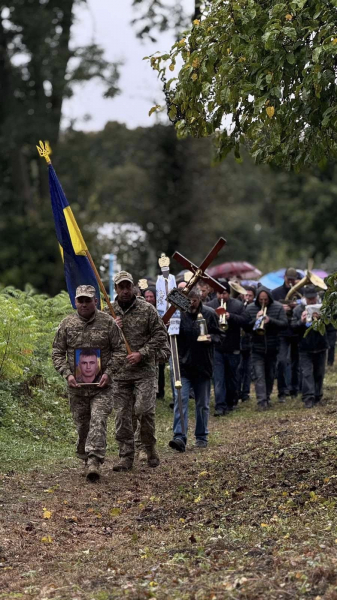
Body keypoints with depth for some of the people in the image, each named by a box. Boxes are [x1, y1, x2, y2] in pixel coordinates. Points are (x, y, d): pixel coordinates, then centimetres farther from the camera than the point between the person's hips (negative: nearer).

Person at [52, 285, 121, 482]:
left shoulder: (108, 322, -2)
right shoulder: (67, 324, 3)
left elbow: (118, 350, 2)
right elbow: (58, 353, 7)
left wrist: (108, 372, -11)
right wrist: (67, 374, -8)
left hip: (101, 385, -2)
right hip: (77, 385, 3)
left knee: (98, 421, -15)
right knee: (82, 425, 11)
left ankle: (94, 462, -20)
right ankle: (85, 457, 29)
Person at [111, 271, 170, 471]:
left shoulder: (147, 309, 0)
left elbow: (160, 335, -1)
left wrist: (142, 353, -11)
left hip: (144, 371, -3)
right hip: (119, 372, 3)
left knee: (144, 410, -13)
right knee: (122, 416, 2)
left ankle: (150, 447, 10)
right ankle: (126, 457, 9)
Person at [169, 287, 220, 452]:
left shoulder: (209, 314, -1)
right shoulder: (179, 313, -4)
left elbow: (219, 335, 7)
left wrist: (211, 338, -14)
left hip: (203, 366, 1)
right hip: (183, 365, -1)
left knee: (203, 404, 11)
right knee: (181, 401, -12)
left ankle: (201, 437, 23)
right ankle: (179, 437, -18)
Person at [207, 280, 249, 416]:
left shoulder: (238, 305, 2)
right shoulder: (209, 306, 3)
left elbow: (245, 320, -8)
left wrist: (231, 317, -21)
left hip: (232, 348, 1)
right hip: (216, 348, -1)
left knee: (232, 377, 14)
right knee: (218, 378, -8)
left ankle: (230, 402, 30)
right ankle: (220, 406, -10)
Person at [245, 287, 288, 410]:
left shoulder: (278, 307, -2)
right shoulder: (250, 308, -1)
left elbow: (284, 324, -11)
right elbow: (245, 327, -5)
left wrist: (270, 320, -25)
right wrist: (255, 320, -22)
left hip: (272, 348, 1)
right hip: (257, 348, -1)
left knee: (270, 375, 12)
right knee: (259, 376, -11)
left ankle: (267, 398, 26)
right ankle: (261, 401, -16)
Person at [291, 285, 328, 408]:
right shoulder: (298, 309, 3)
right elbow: (293, 327, 1)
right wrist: (301, 322, -19)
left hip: (320, 347, 1)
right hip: (305, 348, -1)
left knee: (319, 373, 10)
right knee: (307, 373, -8)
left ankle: (317, 397, 21)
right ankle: (308, 398, -13)